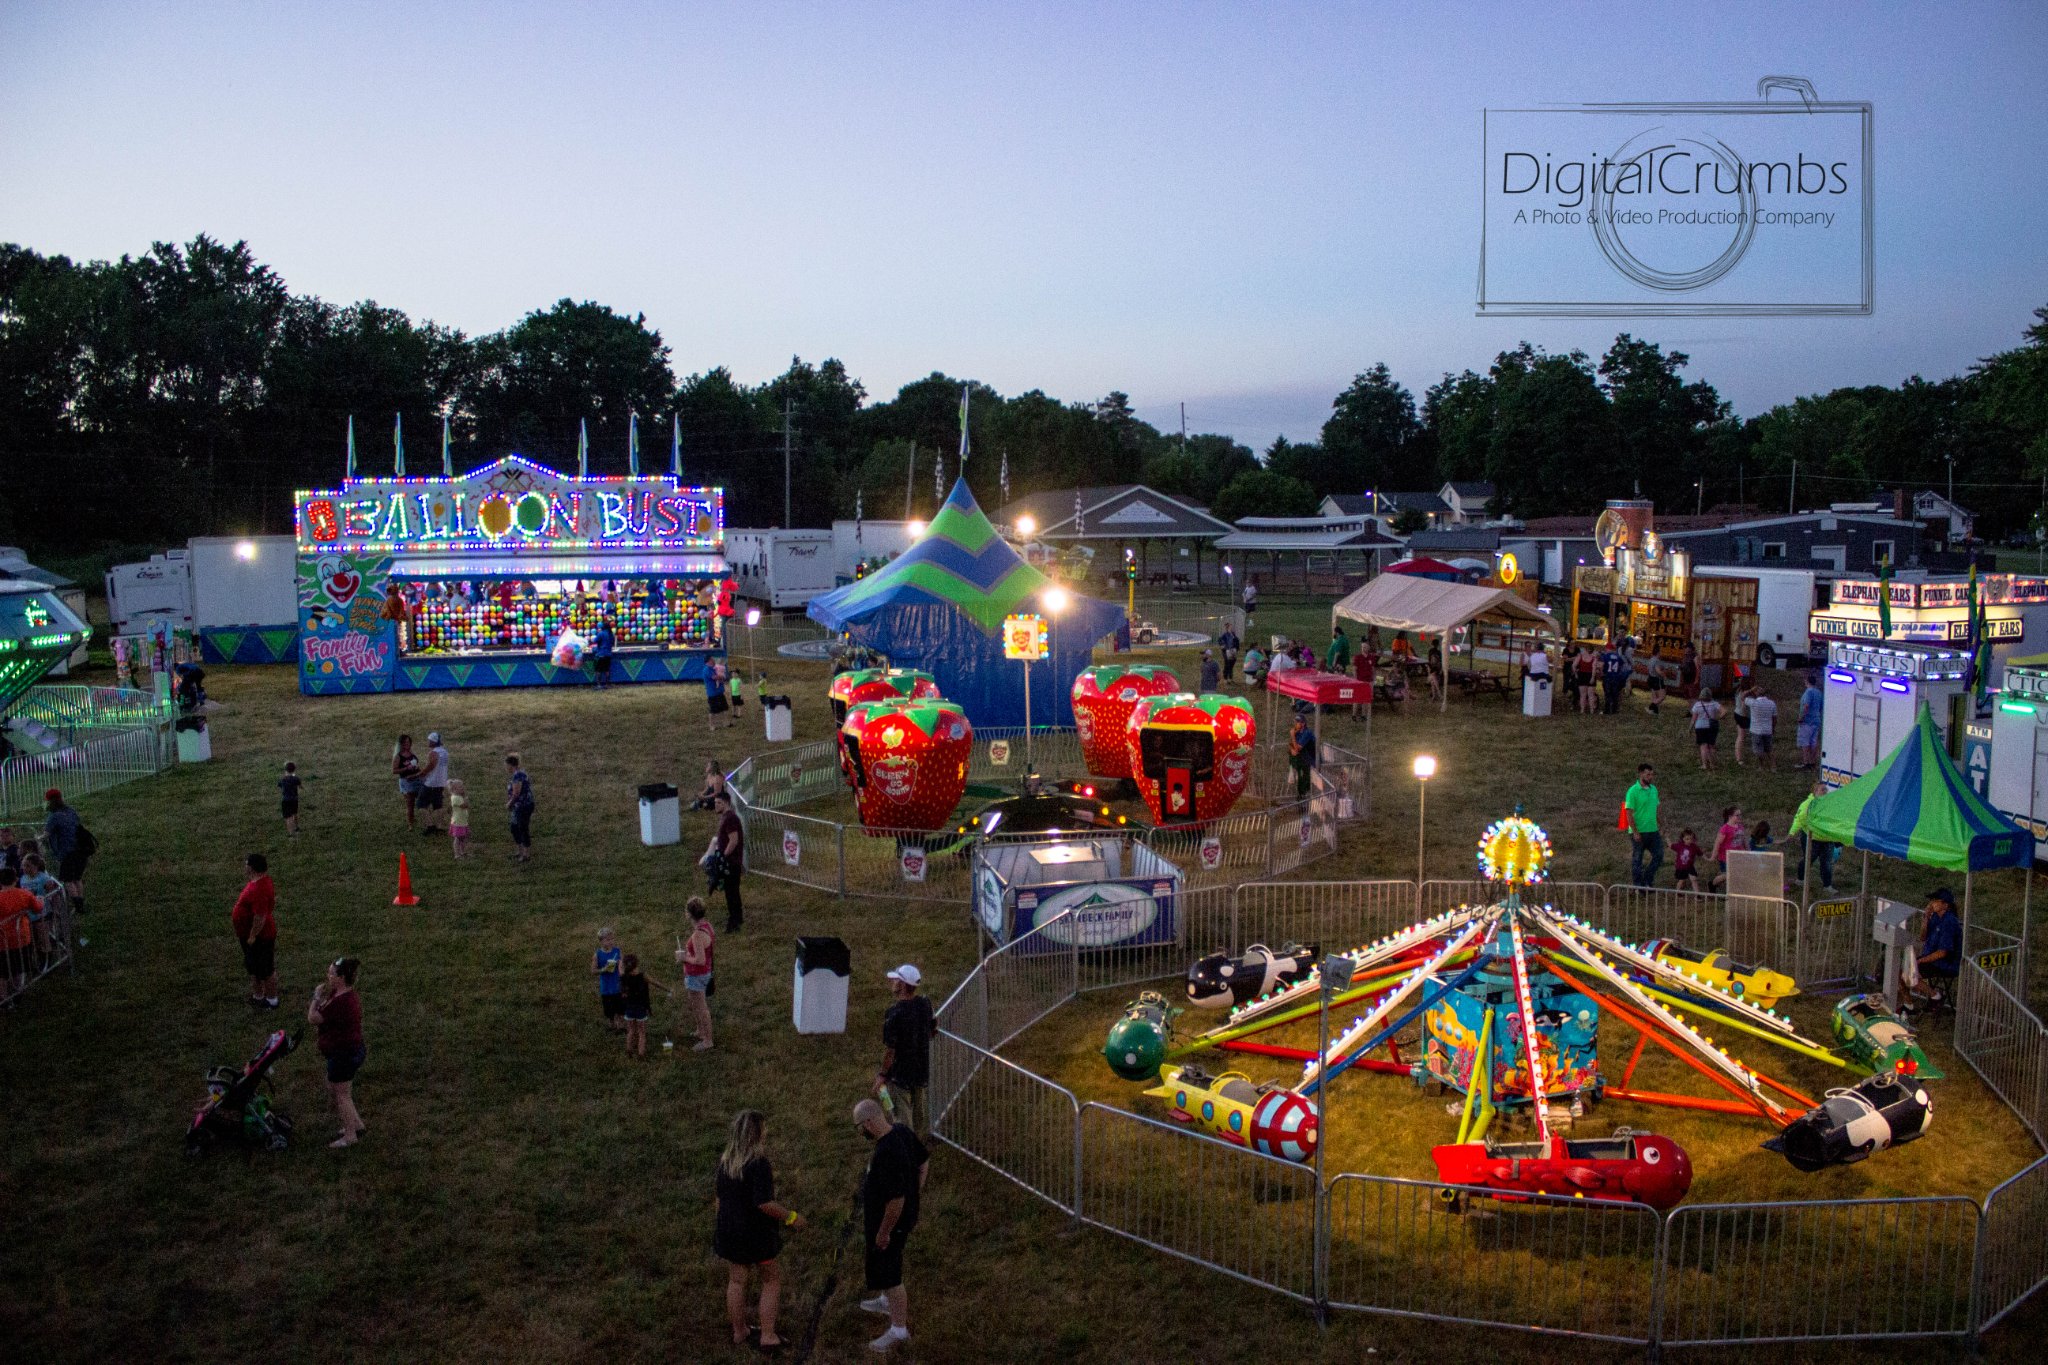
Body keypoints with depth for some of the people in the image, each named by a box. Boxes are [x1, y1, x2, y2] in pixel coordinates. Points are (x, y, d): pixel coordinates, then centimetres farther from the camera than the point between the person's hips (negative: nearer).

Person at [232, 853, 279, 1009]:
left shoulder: (258, 890, -32)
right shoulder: (259, 880, 0)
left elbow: (260, 917, -30)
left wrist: (252, 936, -21)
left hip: (259, 936, -10)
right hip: (249, 934, 10)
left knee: (265, 970, 7)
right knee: (253, 967, 23)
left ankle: (272, 1000, 22)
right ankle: (258, 995, 39)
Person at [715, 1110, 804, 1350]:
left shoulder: (724, 1160, -1)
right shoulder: (758, 1164, -24)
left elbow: (721, 1197, 10)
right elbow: (764, 1203, -28)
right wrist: (790, 1217, -17)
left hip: (729, 1229, 6)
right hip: (756, 1232, -6)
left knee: (736, 1281, 19)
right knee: (772, 1280, 12)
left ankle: (739, 1331, 33)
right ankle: (767, 1336, 14)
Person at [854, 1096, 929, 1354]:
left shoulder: (886, 1155, -36)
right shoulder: (902, 1131, -9)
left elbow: (896, 1199, -33)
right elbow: (924, 1161, 6)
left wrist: (884, 1232, -19)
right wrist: (916, 1194, 15)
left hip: (889, 1220, -9)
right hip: (906, 1214, 9)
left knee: (888, 1274, 8)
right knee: (888, 1263, 31)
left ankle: (899, 1330, 23)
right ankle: (887, 1301, 54)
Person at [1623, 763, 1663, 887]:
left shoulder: (1653, 789, 8)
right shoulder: (1633, 791, -12)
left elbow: (1656, 810, 15)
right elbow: (1629, 814, -14)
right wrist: (1635, 832, -18)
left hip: (1653, 830, 6)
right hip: (1639, 832, -6)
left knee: (1658, 856, 6)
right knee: (1637, 859, 4)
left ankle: (1646, 882, 20)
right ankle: (1637, 885, 15)